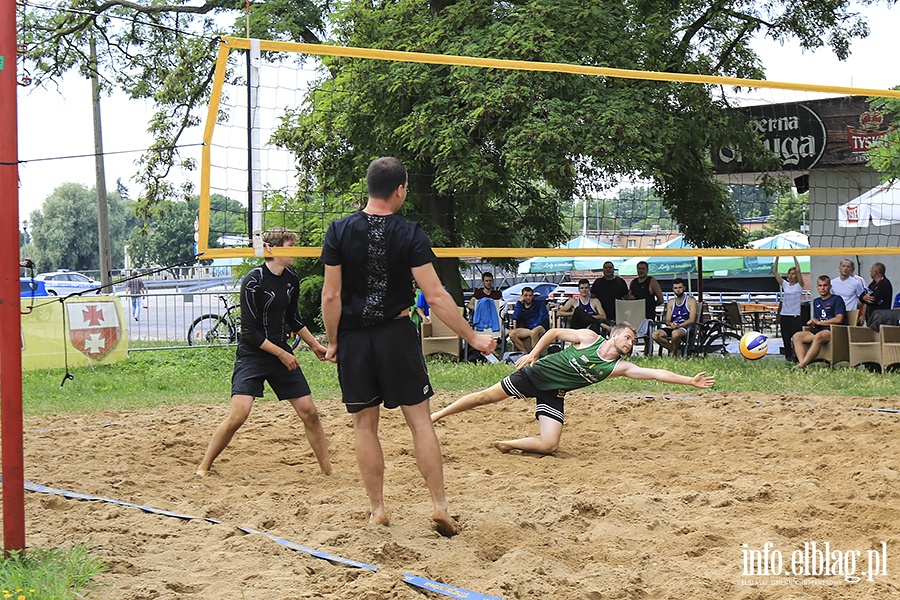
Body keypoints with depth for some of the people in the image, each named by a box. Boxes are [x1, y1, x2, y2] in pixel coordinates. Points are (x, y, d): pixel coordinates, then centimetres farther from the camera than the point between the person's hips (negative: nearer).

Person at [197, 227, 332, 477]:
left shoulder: (291, 279, 5)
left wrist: (314, 345, 22)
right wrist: (281, 353, -15)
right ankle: (204, 466, 1)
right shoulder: (254, 280, -16)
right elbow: (249, 330, -16)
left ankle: (328, 470, 13)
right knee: (238, 415, -16)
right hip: (252, 355, -6)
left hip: (282, 353, 6)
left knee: (309, 412, 2)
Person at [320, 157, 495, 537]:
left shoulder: (339, 231, -4)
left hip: (354, 339, 1)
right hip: (397, 335, -1)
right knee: (420, 420, 5)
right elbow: (435, 297, -12)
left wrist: (333, 341, 7)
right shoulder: (410, 234, -8)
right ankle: (439, 506, 2)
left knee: (365, 425, 9)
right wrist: (472, 338, -6)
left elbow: (331, 296, -5)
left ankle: (377, 510, 13)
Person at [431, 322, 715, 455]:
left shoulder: (619, 367, -4)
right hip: (537, 372, -3)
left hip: (553, 393, 3)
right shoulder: (588, 337, -9)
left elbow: (655, 373, -9)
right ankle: (436, 415, 8)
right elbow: (554, 333, 1)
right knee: (486, 396, -6)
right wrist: (533, 353, -9)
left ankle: (508, 444, 3)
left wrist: (690, 380, -14)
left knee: (549, 446, -16)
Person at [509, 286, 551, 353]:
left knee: (534, 332, -40)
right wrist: (519, 302, 4)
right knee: (512, 334, -25)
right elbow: (515, 317, 0)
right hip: (527, 330, 3)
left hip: (541, 328, -3)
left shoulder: (539, 303, 13)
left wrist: (534, 327, -16)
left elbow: (543, 317, -2)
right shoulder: (520, 306, 19)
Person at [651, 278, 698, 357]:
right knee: (655, 335, -24)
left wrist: (678, 325, -20)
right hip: (672, 328, 5)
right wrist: (671, 324, -12)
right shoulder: (671, 303, 20)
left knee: (675, 333, -42)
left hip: (686, 328, -5)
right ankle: (677, 351, -12)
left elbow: (691, 320, -7)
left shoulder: (691, 301, 5)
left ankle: (673, 353, -14)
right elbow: (667, 321, 14)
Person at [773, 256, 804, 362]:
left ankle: (797, 357, -7)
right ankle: (788, 356, 11)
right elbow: (775, 272, 9)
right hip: (784, 315, 5)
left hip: (796, 316, -5)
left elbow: (798, 271, -12)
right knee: (786, 338, 5)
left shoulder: (799, 285, 1)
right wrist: (777, 257, 3)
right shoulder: (785, 284, 13)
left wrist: (794, 257, -10)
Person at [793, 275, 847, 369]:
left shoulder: (836, 299, 2)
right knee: (797, 336, -15)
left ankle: (801, 365, -46)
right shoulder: (816, 302, 24)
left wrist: (819, 322, -4)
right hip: (819, 331, 7)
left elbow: (839, 319, -10)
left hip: (834, 331, -7)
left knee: (818, 336, -39)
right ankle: (802, 363, -35)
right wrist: (812, 323, -2)